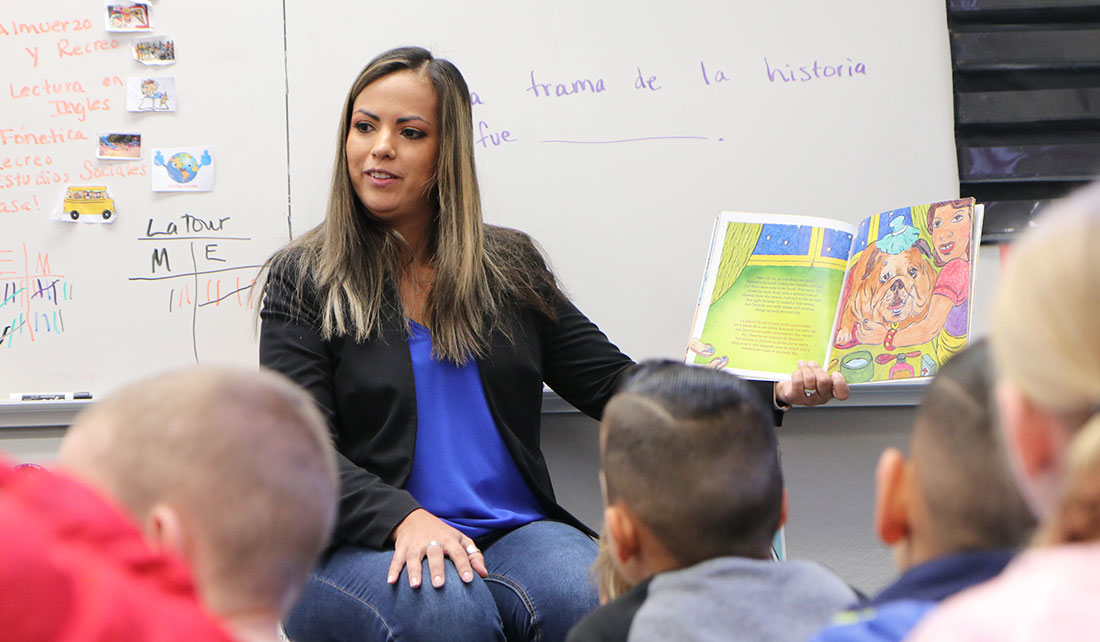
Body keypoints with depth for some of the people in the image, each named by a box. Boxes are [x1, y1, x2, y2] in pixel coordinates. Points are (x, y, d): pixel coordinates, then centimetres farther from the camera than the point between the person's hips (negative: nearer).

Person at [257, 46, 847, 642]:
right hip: (365, 548, -2)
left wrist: (771, 392, -1)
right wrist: (405, 518, -24)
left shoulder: (507, 264, 15)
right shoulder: (303, 280, 4)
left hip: (512, 534, 2)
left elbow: (612, 383, 11)